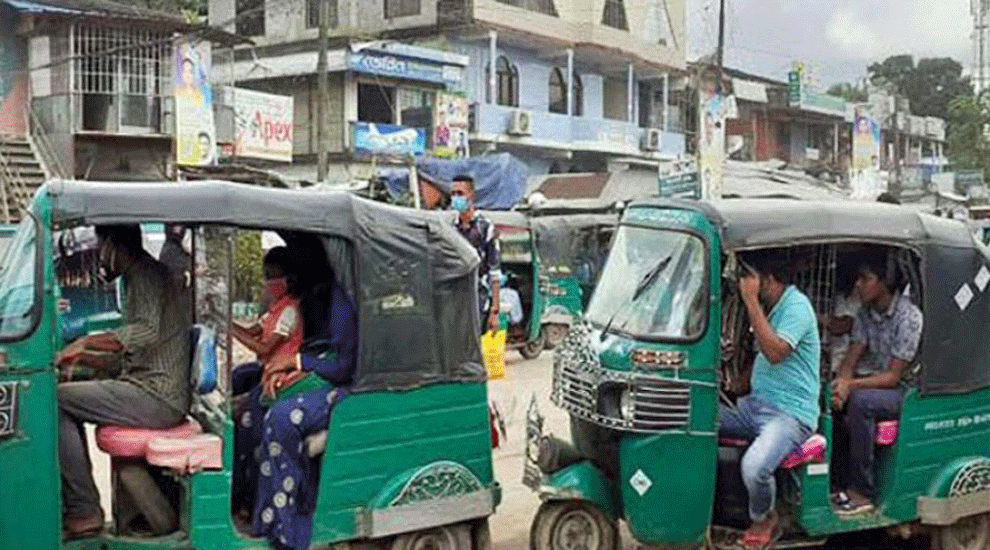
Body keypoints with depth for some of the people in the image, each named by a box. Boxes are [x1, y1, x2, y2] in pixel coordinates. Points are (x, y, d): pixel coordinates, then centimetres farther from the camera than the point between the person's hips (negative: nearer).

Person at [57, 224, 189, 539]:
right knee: (66, 403, 17)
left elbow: (147, 331, -26)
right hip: (150, 392, 10)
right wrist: (80, 357, 17)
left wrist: (86, 342, -22)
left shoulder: (148, 272, -7)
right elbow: (126, 357, 27)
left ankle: (85, 512, -10)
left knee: (56, 400, -13)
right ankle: (75, 503, 14)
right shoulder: (136, 280, 25)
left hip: (157, 397, -10)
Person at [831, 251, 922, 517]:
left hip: (903, 390, -7)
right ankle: (843, 483, -10)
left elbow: (893, 376, -21)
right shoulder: (865, 313, 5)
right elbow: (851, 358, 1)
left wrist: (851, 385, -31)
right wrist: (841, 381, -21)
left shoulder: (908, 317, -19)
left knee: (860, 401, -34)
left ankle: (863, 493, -26)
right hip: (872, 381, 7)